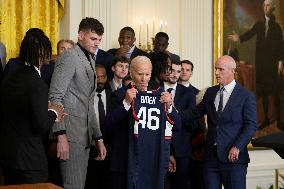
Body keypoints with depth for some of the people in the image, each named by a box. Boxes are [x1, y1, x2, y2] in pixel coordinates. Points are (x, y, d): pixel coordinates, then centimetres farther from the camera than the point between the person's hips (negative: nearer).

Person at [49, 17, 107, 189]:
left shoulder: (90, 60, 20)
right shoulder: (69, 57, -8)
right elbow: (55, 97, -16)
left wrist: (98, 137, 19)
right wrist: (61, 135, -22)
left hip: (85, 135, 9)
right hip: (71, 133, -9)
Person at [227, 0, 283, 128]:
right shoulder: (258, 25, 11)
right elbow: (249, 35, -1)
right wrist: (239, 38, -21)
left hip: (272, 62, -3)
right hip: (260, 62, 3)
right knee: (263, 91, 7)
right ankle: (266, 119, 14)